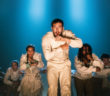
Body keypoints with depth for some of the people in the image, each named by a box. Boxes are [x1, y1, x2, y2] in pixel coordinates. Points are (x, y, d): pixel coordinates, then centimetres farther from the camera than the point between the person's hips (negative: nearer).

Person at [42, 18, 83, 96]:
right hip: (52, 64, -1)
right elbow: (47, 56, -23)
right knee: (52, 88, -13)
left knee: (66, 88, -11)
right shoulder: (46, 38, -14)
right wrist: (61, 48, -26)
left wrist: (65, 39, -35)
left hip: (65, 64, 1)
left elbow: (80, 44, -24)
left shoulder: (67, 34, -9)